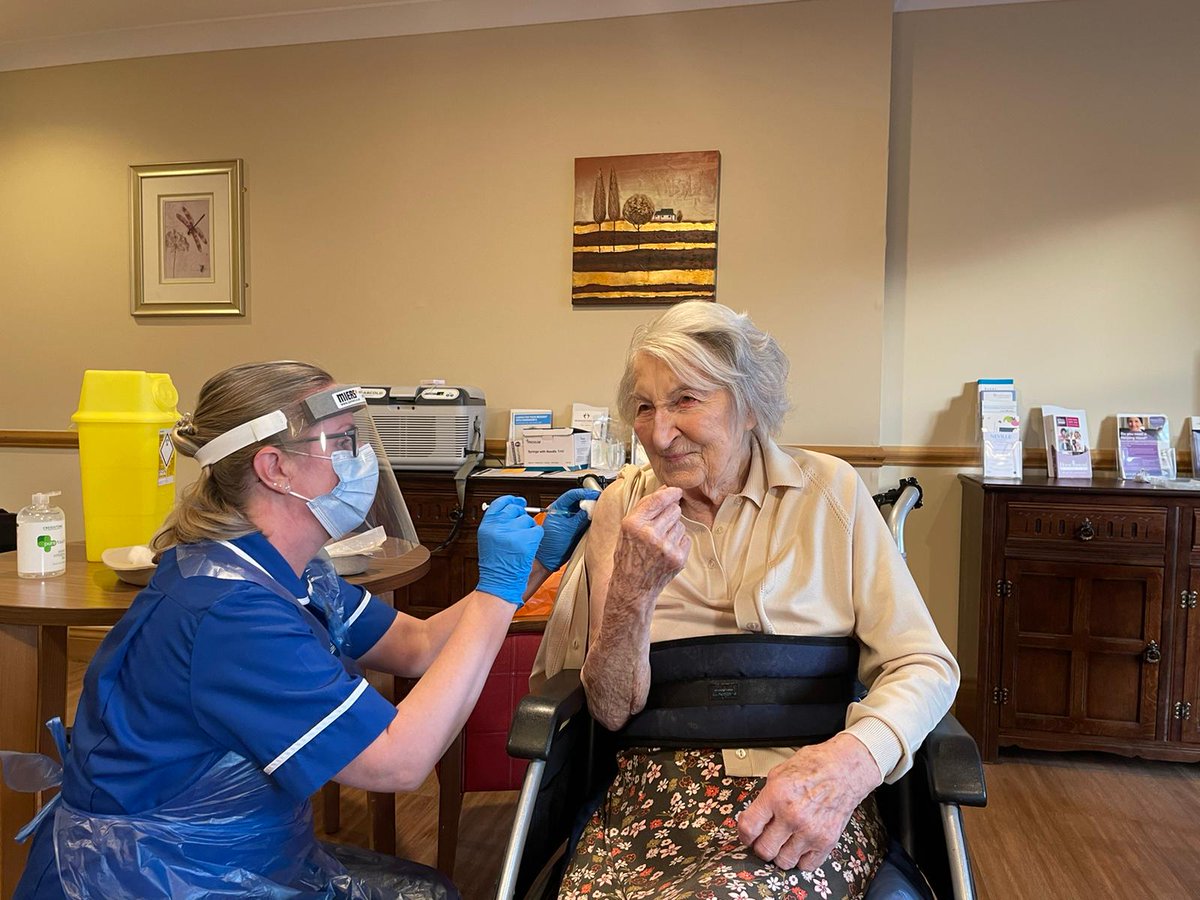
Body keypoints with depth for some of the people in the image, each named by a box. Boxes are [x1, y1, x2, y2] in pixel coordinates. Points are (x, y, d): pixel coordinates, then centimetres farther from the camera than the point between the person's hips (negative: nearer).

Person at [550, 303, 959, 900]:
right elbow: (614, 710, 0)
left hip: (808, 804, -1)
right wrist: (634, 590, -20)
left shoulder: (829, 491, 1)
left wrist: (853, 759, -22)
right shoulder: (623, 505, 5)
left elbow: (925, 666, -1)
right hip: (653, 796, 2)